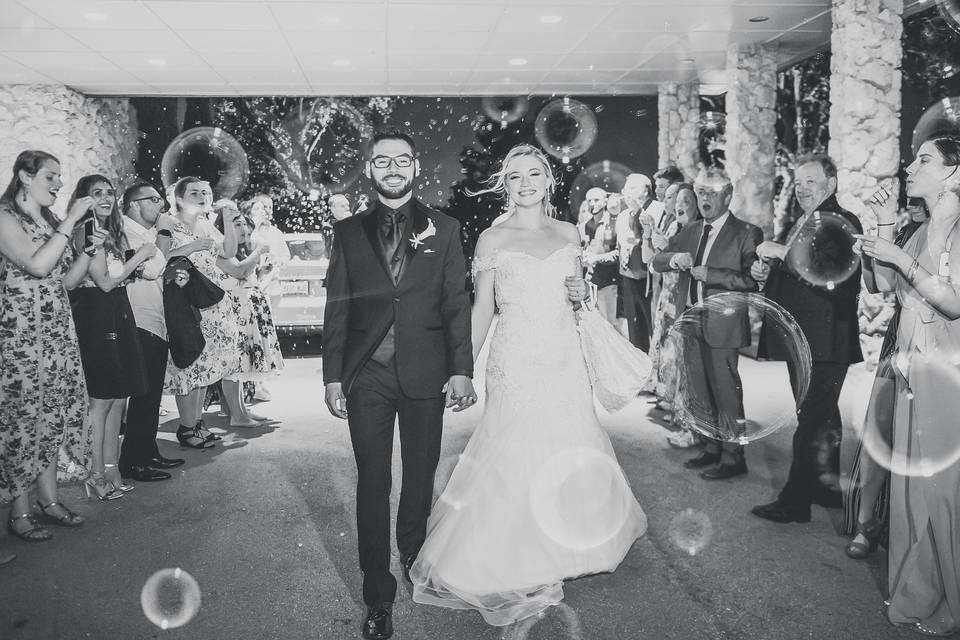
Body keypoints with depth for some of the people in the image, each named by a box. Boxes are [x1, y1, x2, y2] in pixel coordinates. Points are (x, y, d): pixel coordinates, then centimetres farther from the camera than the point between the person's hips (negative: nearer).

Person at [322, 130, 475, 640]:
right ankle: (378, 598, 13)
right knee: (372, 482, 3)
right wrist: (332, 376, 1)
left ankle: (413, 556, 40)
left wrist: (462, 369, -5)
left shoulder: (443, 229, 5)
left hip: (425, 374, 0)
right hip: (367, 376, 0)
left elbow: (456, 304, 2)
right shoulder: (348, 232, 6)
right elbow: (336, 307, 5)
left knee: (420, 475, 14)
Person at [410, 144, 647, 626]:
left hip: (564, 356, 4)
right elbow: (482, 309, -1)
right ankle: (515, 562, 15)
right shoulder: (492, 240, -1)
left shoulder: (567, 233, 9)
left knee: (567, 448, 10)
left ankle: (560, 545, 31)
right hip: (516, 357, -4)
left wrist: (580, 293, -4)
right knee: (516, 450, -1)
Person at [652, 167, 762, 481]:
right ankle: (711, 448, 27)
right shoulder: (690, 232, 15)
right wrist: (673, 258, -9)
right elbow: (657, 260, 13)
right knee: (699, 393, 14)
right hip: (690, 323, 7)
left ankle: (732, 457, 11)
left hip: (721, 324, -6)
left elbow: (752, 280, -15)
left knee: (726, 392, -1)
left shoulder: (747, 234, -6)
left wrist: (710, 275, -20)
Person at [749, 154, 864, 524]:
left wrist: (784, 254, -28)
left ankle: (794, 502, 4)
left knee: (812, 420, -4)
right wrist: (766, 271, 0)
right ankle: (828, 487, 35)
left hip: (824, 342, -10)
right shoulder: (800, 224, 16)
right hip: (799, 340, 10)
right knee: (822, 417, 20)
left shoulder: (843, 224, -13)